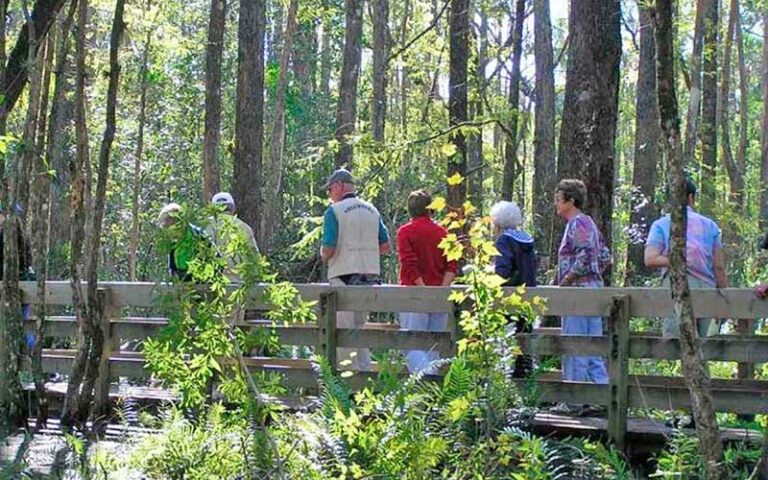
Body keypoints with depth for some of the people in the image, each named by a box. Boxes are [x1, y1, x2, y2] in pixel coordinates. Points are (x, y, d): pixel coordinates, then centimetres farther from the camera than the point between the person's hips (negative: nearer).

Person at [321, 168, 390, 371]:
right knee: (360, 327, 16)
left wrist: (323, 255, 7)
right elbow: (385, 246, 13)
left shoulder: (334, 211, -9)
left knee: (344, 330, 0)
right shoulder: (372, 210, 11)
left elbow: (328, 250, -14)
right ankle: (365, 371, 13)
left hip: (344, 276, -6)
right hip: (370, 275, 6)